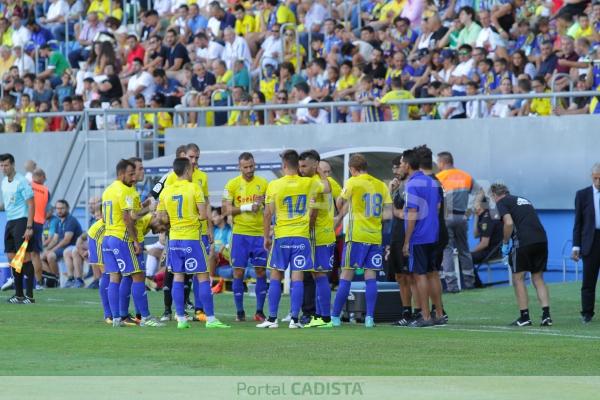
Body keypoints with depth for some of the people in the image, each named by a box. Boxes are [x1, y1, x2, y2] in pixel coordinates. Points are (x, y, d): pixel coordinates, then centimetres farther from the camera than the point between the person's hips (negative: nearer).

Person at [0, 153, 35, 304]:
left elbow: (31, 205, -13)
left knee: (25, 257, -9)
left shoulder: (21, 181, -10)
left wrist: (29, 227, -18)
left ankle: (29, 295, -7)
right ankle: (18, 294, 12)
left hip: (21, 221, -8)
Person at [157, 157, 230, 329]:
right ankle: (210, 319, -1)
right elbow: (203, 215, -12)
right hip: (192, 238, -5)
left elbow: (162, 217, 7)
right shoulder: (194, 188, -8)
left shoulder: (166, 190, 5)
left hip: (174, 238, 5)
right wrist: (194, 218, 8)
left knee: (178, 277, 9)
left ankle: (181, 319, 7)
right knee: (203, 277, 0)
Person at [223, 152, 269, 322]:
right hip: (240, 233, -1)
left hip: (259, 233, 1)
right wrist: (246, 207, -15)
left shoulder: (263, 183, 4)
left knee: (261, 272, 1)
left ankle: (260, 311, 8)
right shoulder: (232, 184, 1)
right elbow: (227, 210, -4)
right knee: (238, 272, -1)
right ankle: (239, 312, 7)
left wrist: (264, 203, -11)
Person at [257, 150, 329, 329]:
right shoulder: (309, 183, 0)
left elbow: (268, 214, -2)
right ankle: (294, 319, -3)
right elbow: (326, 188, 21)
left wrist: (266, 237, 8)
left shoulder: (274, 185, -5)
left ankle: (272, 319, 7)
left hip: (281, 236, -1)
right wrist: (322, 174, 39)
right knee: (297, 278, 1)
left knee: (276, 277, 7)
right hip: (302, 237, 1)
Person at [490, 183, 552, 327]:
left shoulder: (501, 202, 5)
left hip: (523, 242, -6)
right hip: (541, 240, 6)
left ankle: (525, 317, 5)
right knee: (538, 279, 13)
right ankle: (546, 315, 3)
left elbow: (509, 223, -10)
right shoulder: (524, 200, 27)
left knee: (518, 278, 6)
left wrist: (505, 243, 2)